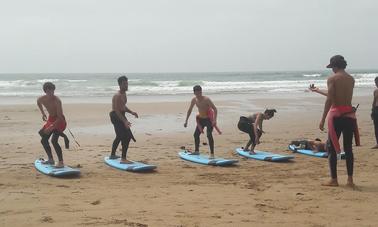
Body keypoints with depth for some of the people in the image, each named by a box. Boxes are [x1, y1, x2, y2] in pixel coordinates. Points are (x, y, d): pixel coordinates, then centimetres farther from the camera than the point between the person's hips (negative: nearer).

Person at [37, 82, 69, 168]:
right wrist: (43, 113, 16)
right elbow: (38, 102, 19)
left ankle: (61, 162, -18)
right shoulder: (42, 99, -10)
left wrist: (50, 128, -34)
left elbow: (60, 117, -30)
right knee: (43, 140, 11)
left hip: (60, 121, -7)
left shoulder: (57, 100, -28)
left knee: (54, 140, -23)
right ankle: (50, 159, 29)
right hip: (51, 119, 8)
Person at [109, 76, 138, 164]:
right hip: (116, 116, -11)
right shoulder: (117, 96, -21)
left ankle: (112, 155, 42)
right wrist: (125, 121, -34)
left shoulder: (124, 94, 11)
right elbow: (117, 111, -27)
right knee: (127, 137, -17)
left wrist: (131, 112, 7)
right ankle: (123, 159, -17)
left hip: (121, 115, 11)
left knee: (120, 136, 25)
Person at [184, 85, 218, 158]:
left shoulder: (206, 99, -24)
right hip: (201, 119, 7)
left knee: (209, 135, -20)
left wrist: (214, 120, -40)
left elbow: (215, 109, -28)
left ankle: (212, 153, -18)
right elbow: (189, 110, 9)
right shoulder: (194, 100, -6)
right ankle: (196, 151, 32)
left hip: (209, 119, -7)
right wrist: (186, 121, 7)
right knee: (196, 135, 13)